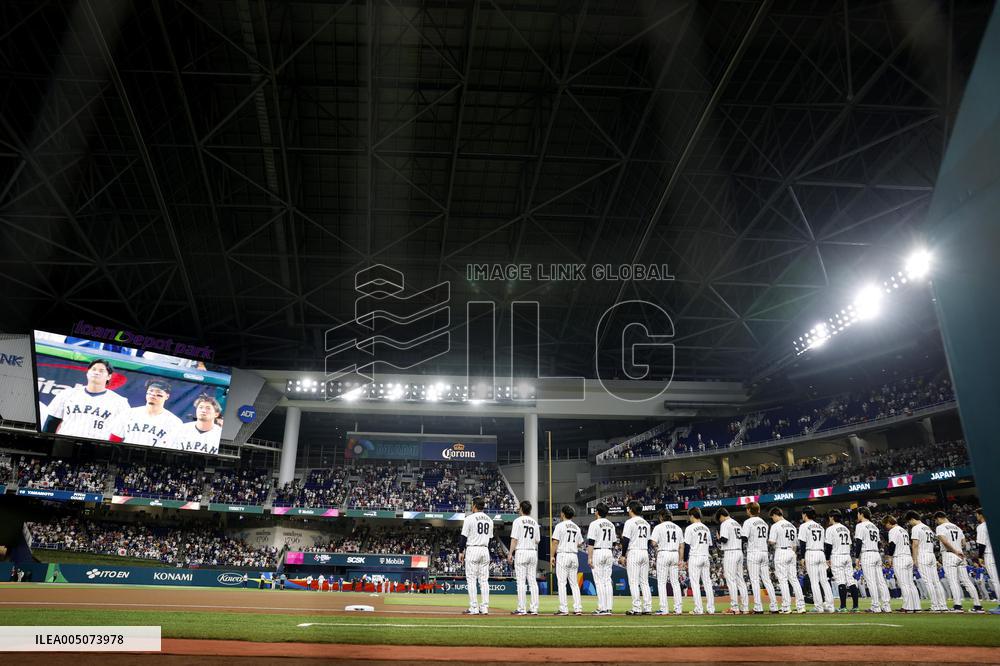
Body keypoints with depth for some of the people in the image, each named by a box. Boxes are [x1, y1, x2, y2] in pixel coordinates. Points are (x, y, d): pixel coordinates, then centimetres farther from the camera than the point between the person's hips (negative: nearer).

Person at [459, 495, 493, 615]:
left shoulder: (470, 518, -7)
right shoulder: (489, 520, 12)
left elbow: (464, 536, -8)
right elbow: (490, 538, 15)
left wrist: (461, 552, -1)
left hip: (472, 550, -6)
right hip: (485, 550, 6)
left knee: (471, 579, -1)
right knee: (484, 580, 7)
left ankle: (474, 608, -4)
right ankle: (485, 608, 5)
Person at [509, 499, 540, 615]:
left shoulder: (518, 520, -5)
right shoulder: (535, 522, 12)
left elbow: (514, 539, -10)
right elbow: (537, 540, 12)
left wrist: (510, 553, -7)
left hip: (521, 551, -6)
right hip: (533, 552, 6)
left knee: (521, 581, -4)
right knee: (532, 581, 7)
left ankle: (522, 609, -5)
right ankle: (534, 608, 7)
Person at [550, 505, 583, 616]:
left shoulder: (560, 526, -5)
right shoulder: (577, 528, 12)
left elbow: (555, 542, -10)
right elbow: (579, 544, 14)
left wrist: (552, 556, -7)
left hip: (562, 555, -6)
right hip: (574, 556, 6)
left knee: (561, 583, -3)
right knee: (574, 583, 9)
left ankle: (563, 609, -5)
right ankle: (578, 608, 5)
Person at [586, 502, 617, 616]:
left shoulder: (595, 524, -9)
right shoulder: (611, 524, 12)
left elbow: (591, 542, -14)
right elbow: (613, 542, 15)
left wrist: (589, 557, -14)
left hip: (598, 552, -6)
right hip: (609, 553, 6)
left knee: (599, 581, -4)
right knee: (607, 581, 8)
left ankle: (602, 608, -5)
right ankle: (609, 608, 7)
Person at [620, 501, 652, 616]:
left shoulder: (630, 522, -7)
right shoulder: (646, 523, 15)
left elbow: (626, 540, -12)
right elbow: (648, 540, 16)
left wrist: (623, 555, -6)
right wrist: (646, 553, 20)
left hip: (633, 553, -7)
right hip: (645, 553, 7)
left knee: (634, 582, -5)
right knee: (644, 582, 9)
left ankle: (636, 608, -7)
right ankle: (648, 608, 7)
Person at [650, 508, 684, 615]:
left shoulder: (659, 527, -3)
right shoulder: (678, 528, 12)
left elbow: (654, 543, -12)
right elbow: (681, 546, 9)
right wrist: (680, 560, 12)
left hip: (663, 554, -5)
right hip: (675, 554, 5)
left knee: (661, 582, -1)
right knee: (675, 582, 9)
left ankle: (664, 609, -5)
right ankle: (678, 608, 7)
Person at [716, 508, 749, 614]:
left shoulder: (725, 524, -8)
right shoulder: (737, 523, 18)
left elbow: (724, 539, -19)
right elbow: (742, 538, 17)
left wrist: (719, 539, 2)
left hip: (730, 553, -8)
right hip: (739, 552, 8)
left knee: (731, 580, -5)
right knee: (740, 580, 10)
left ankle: (735, 608, -6)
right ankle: (745, 607, 10)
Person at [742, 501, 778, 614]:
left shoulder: (748, 522, -7)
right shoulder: (764, 522, 16)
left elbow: (744, 537, -15)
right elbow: (767, 539, 17)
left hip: (753, 553, -7)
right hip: (764, 552, 7)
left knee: (754, 580, -5)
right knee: (767, 580, 9)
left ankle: (758, 607, -8)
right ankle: (774, 606, 6)